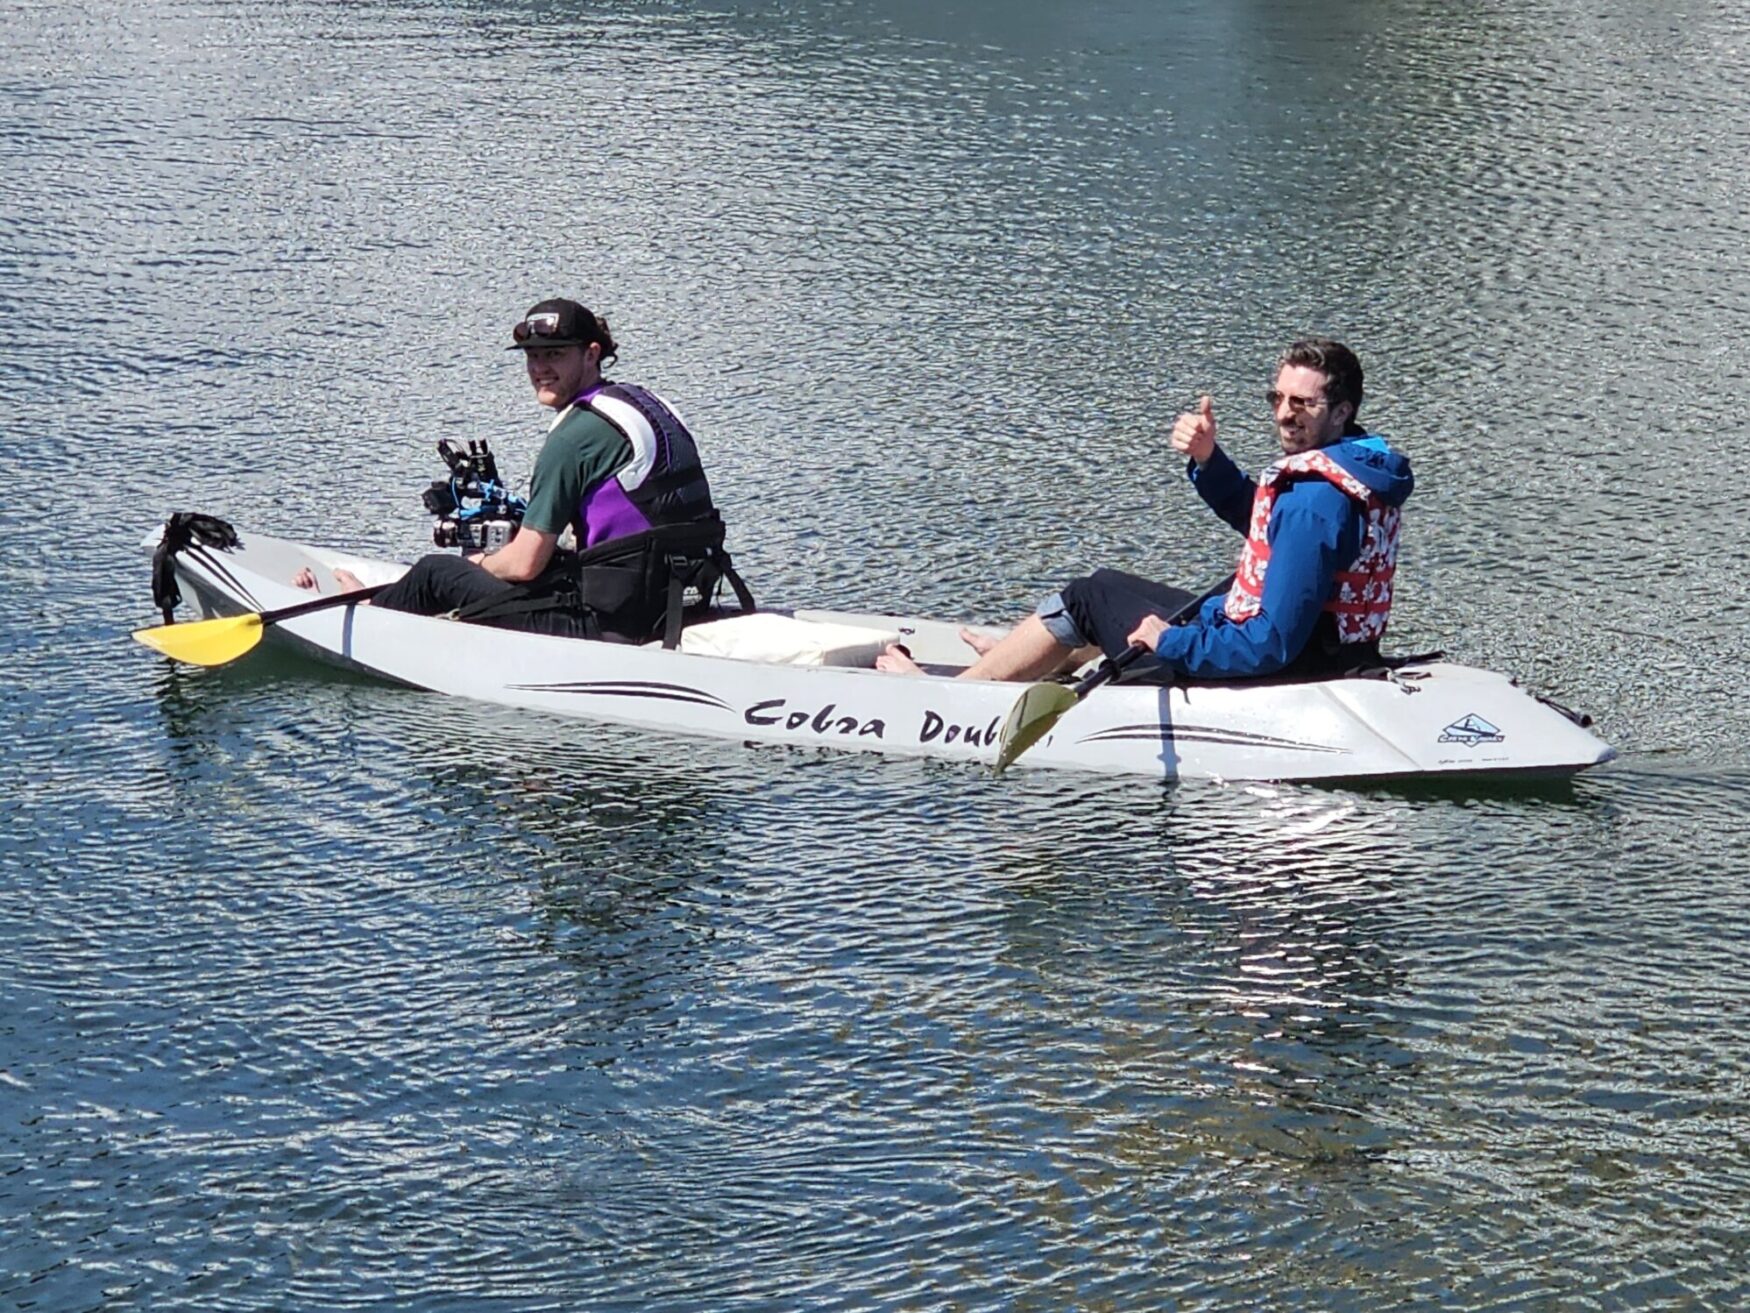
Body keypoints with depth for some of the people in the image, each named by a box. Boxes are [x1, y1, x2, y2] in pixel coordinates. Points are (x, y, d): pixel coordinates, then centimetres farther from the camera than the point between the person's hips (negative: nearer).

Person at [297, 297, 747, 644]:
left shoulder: (576, 434, -15)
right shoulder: (649, 404, 13)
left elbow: (525, 564, -14)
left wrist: (481, 565, 9)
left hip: (613, 622, -8)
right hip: (670, 604, 8)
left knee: (437, 572, 12)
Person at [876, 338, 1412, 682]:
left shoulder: (1316, 501, -30)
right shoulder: (1357, 458, 1)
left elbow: (1273, 644, -32)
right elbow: (1255, 514, 19)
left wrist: (1174, 644, -19)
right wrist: (1206, 459, -1)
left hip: (1273, 670, -9)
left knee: (1086, 600, 9)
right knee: (1110, 588, 29)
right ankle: (1025, 660, 51)